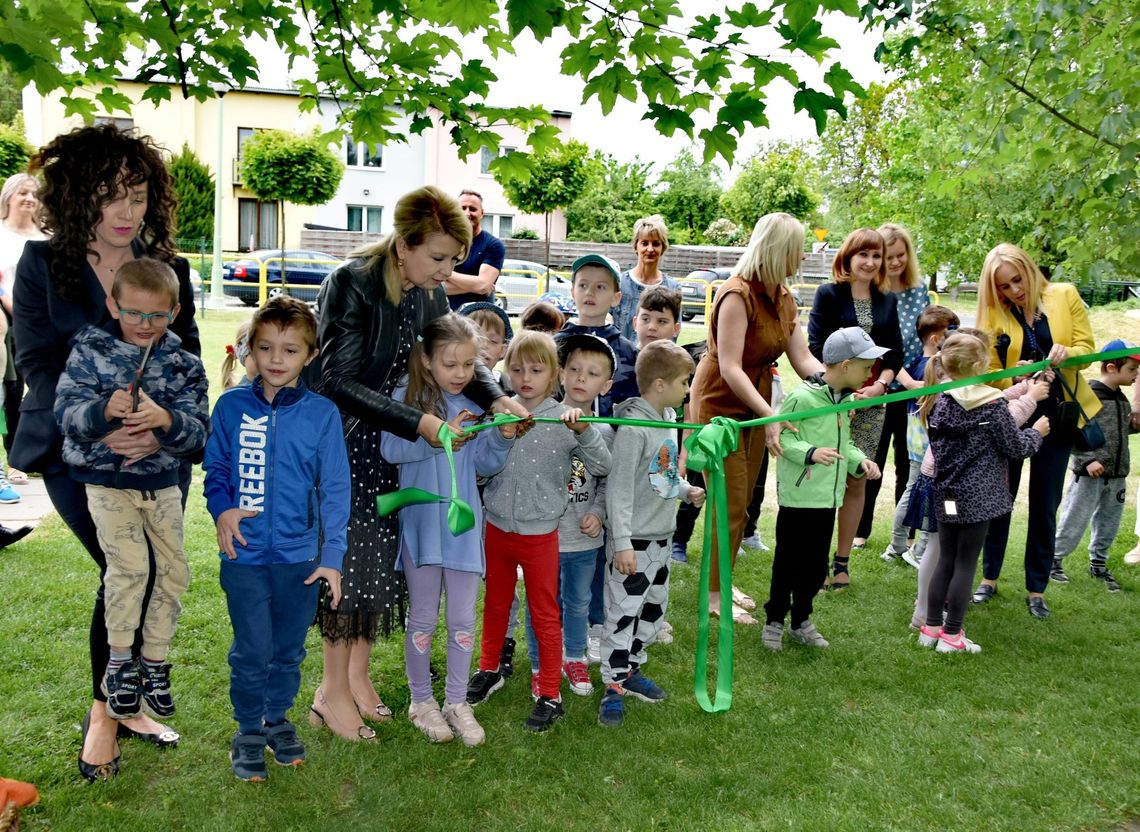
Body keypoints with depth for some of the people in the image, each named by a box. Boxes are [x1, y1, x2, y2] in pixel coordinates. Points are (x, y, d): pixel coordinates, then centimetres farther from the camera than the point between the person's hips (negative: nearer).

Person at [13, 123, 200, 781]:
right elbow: (37, 364, -9)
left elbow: (188, 362, 0)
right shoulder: (41, 265, -2)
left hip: (158, 451, 3)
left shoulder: (170, 269, 4)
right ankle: (107, 712, 12)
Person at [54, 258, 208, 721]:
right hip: (107, 479, -3)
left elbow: (198, 434, -9)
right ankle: (120, 665, 3)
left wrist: (166, 420, -30)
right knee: (129, 566, -16)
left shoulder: (184, 365, -3)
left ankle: (153, 665, 24)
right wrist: (105, 411, -34)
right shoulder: (90, 351, -6)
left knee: (174, 571, 6)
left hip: (162, 481, 3)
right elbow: (67, 414, -13)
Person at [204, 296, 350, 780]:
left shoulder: (322, 413, -4)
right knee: (252, 652, 5)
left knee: (289, 649, 15)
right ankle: (249, 732, 26)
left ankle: (278, 718, 38)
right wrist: (222, 509, -13)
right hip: (244, 555, -1)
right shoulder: (231, 406, -3)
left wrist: (332, 556, -4)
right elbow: (214, 468, 7)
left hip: (300, 555, 1)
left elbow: (335, 489, -1)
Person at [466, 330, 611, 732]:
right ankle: (490, 669, 42)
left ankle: (550, 696, 20)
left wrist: (583, 431, -28)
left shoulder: (564, 419, -12)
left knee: (545, 615, 9)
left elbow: (601, 467, -15)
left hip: (540, 532, -3)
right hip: (497, 527, 3)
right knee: (495, 604, 22)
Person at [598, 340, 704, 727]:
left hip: (663, 536, 9)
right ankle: (613, 687, 10)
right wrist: (622, 543, -23)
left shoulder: (669, 419, 6)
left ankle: (631, 669, 33)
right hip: (634, 539, -9)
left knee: (653, 608, 18)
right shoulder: (633, 428, -21)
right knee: (623, 612, -1)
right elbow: (620, 487, -21)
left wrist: (687, 490, 4)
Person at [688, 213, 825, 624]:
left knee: (741, 503, 13)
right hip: (720, 406, -8)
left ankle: (723, 581, 27)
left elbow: (803, 358, -2)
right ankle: (713, 594, 11)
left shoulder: (783, 297, 4)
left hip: (755, 406, 8)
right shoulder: (737, 295, -22)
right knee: (731, 506, -3)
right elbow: (730, 367, -28)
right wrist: (770, 415, -35)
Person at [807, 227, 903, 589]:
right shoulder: (828, 295, 0)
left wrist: (880, 385, -6)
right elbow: (817, 347, -6)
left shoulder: (887, 300, 13)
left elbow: (895, 352, 11)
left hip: (872, 401, 4)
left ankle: (842, 560, 14)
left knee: (857, 480, 5)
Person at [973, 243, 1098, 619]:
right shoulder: (993, 313, -5)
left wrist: (1067, 353, -24)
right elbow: (990, 372, -5)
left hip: (1057, 412, 0)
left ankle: (1036, 589, 17)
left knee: (1045, 504, 6)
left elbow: (1086, 346, -1)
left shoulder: (1065, 295, -3)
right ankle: (989, 577, 24)